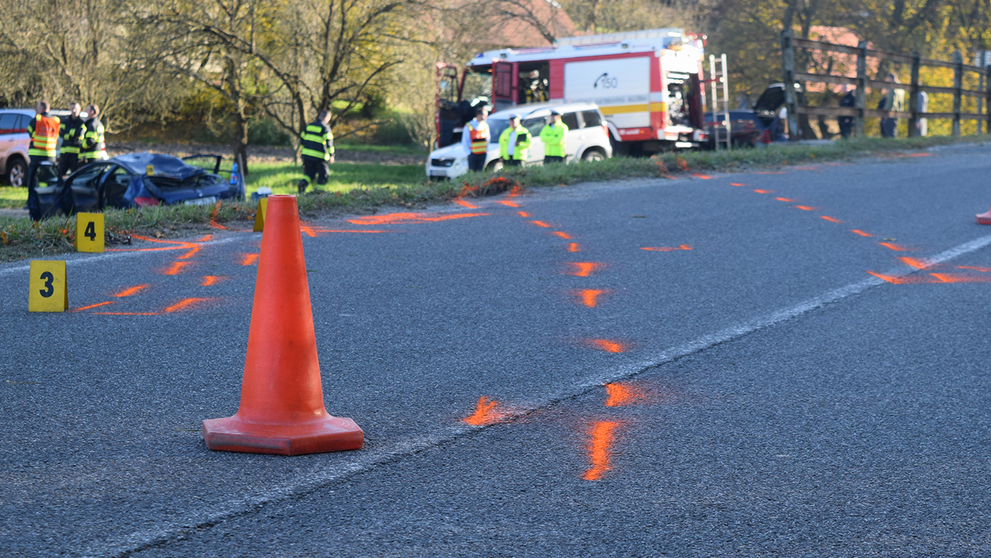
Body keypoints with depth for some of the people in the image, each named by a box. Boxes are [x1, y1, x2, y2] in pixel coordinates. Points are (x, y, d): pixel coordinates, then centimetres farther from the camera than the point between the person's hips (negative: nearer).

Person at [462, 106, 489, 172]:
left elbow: (487, 139, 16)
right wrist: (469, 151, -7)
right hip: (473, 154, -4)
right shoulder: (468, 126, -8)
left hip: (483, 154, 4)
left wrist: (486, 149, 8)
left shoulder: (485, 125, 7)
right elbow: (464, 142, -3)